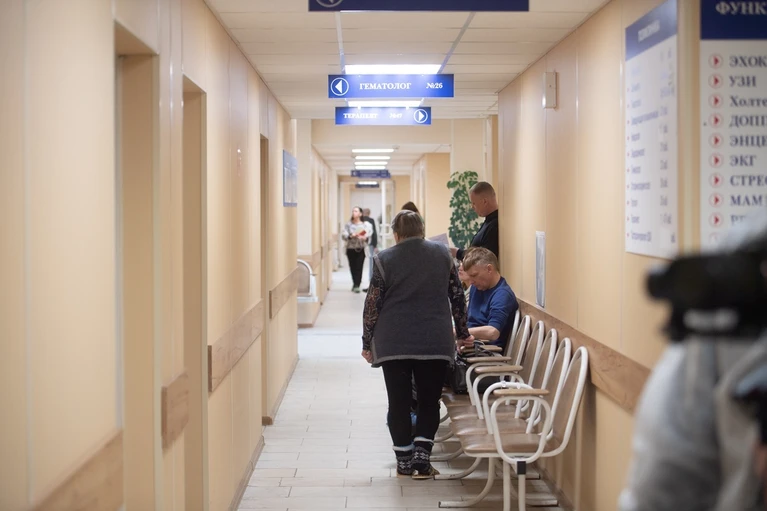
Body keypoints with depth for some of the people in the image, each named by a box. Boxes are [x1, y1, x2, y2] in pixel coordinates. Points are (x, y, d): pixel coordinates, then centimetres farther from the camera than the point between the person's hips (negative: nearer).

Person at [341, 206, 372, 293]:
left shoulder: (366, 224, -2)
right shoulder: (348, 224, 3)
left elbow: (369, 234, -9)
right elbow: (343, 235, -3)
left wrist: (365, 237, -28)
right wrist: (351, 236, -21)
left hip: (361, 249, -2)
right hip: (351, 248, 2)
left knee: (359, 267, -8)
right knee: (353, 267, 8)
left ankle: (356, 285, -6)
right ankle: (356, 284, 26)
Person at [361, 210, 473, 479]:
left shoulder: (385, 259, -1)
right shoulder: (442, 253, 6)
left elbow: (373, 304, -2)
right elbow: (457, 296, 9)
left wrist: (367, 342, 7)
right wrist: (463, 332, 20)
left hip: (394, 343, -1)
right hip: (435, 343, 1)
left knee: (399, 402, 8)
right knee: (429, 402, 9)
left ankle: (404, 461, 12)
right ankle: (421, 458, -1)